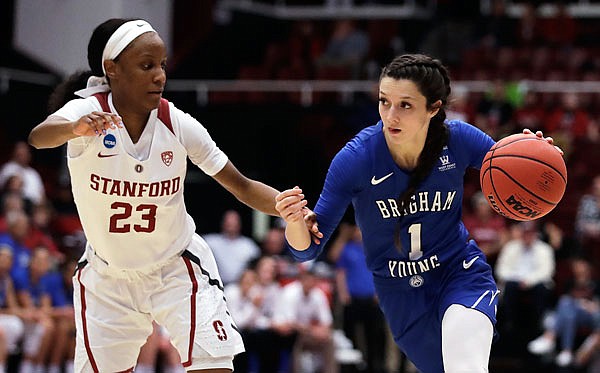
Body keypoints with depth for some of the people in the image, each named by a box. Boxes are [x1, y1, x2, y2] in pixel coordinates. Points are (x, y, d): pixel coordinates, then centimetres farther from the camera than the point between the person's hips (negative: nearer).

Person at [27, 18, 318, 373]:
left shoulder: (178, 124, -14)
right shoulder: (87, 111, -20)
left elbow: (242, 186, -8)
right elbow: (39, 136, -43)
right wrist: (75, 129, -66)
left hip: (177, 269, 0)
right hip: (107, 275, 0)